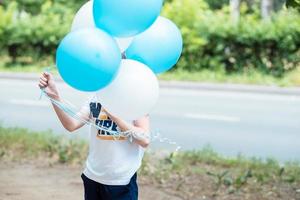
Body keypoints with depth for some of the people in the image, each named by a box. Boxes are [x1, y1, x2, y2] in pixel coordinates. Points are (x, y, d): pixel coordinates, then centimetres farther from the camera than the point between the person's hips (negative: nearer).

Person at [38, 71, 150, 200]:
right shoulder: (95, 99, 6)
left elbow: (145, 140, -14)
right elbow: (72, 125, -7)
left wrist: (114, 114, -19)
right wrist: (54, 95, -19)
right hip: (92, 178, 4)